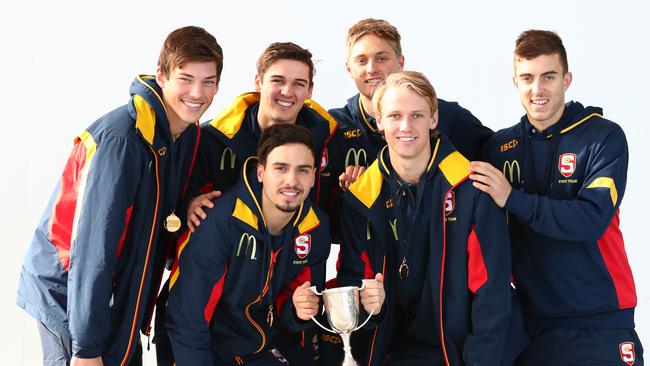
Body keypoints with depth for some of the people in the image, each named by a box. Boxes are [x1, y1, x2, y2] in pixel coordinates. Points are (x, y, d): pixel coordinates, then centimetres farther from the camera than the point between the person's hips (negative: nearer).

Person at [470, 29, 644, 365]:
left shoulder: (604, 137, -6)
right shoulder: (499, 146, 5)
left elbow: (593, 219, -18)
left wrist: (512, 198, -22)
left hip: (601, 321, -3)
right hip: (532, 318, 3)